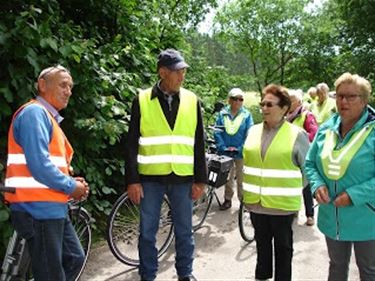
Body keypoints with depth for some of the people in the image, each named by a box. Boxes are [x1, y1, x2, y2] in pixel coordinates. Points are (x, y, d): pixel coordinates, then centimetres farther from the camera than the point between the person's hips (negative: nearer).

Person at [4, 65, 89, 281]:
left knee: (75, 258, 18)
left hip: (53, 207, 10)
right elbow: (38, 165, -23)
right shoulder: (35, 113, -13)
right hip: (39, 208, -10)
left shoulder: (48, 117, 19)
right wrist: (70, 186, -11)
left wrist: (71, 182, 5)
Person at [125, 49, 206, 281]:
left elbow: (199, 144, 5)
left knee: (184, 231, 13)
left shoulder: (192, 100, 3)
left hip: (183, 177, 2)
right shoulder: (142, 101, -2)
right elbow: (132, 144, -1)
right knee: (147, 232, 9)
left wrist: (200, 180, 3)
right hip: (150, 177, -1)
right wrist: (132, 180, -5)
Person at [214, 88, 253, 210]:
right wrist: (223, 147, -12)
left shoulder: (247, 115, -3)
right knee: (227, 177, 15)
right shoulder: (222, 113, 0)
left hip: (241, 153, -2)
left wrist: (239, 148, -15)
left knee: (241, 178, 9)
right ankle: (227, 199, 29)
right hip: (225, 153, 2)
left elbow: (249, 135, -7)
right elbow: (217, 132, -2)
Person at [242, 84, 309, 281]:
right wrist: (248, 188, 13)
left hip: (282, 204, -4)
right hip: (255, 202, 5)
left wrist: (295, 190, -1)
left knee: (283, 246, 12)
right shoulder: (253, 131, 6)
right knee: (261, 243, 20)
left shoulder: (297, 134, -8)